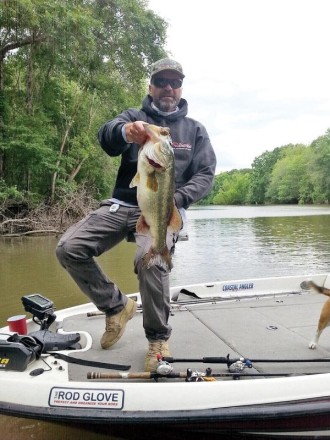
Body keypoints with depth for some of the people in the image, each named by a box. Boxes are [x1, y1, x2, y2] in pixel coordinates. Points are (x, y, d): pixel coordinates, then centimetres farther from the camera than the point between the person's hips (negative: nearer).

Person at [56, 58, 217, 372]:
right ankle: (117, 306, 5)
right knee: (69, 248, -17)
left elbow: (205, 175, 6)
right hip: (122, 203, 2)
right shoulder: (134, 116, 11)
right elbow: (106, 137, -11)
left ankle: (158, 338, -9)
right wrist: (125, 132, -37)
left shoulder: (195, 130, 15)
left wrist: (177, 198, -14)